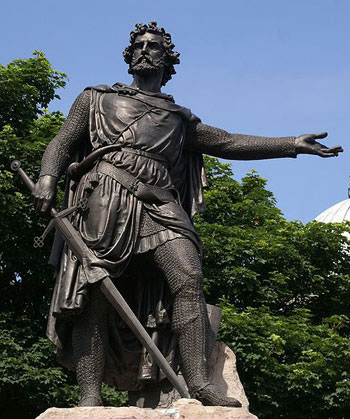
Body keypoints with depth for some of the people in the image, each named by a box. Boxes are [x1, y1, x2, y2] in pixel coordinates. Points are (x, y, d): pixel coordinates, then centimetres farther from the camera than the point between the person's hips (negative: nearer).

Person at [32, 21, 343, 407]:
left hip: (158, 203, 2)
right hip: (107, 195, -2)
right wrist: (48, 177, -6)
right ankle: (90, 396, -17)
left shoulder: (179, 119, 32)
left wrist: (292, 144, 18)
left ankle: (198, 382, -28)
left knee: (188, 275, -21)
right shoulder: (98, 100, 27)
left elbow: (228, 143, 27)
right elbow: (63, 142, 17)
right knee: (93, 293, -14)